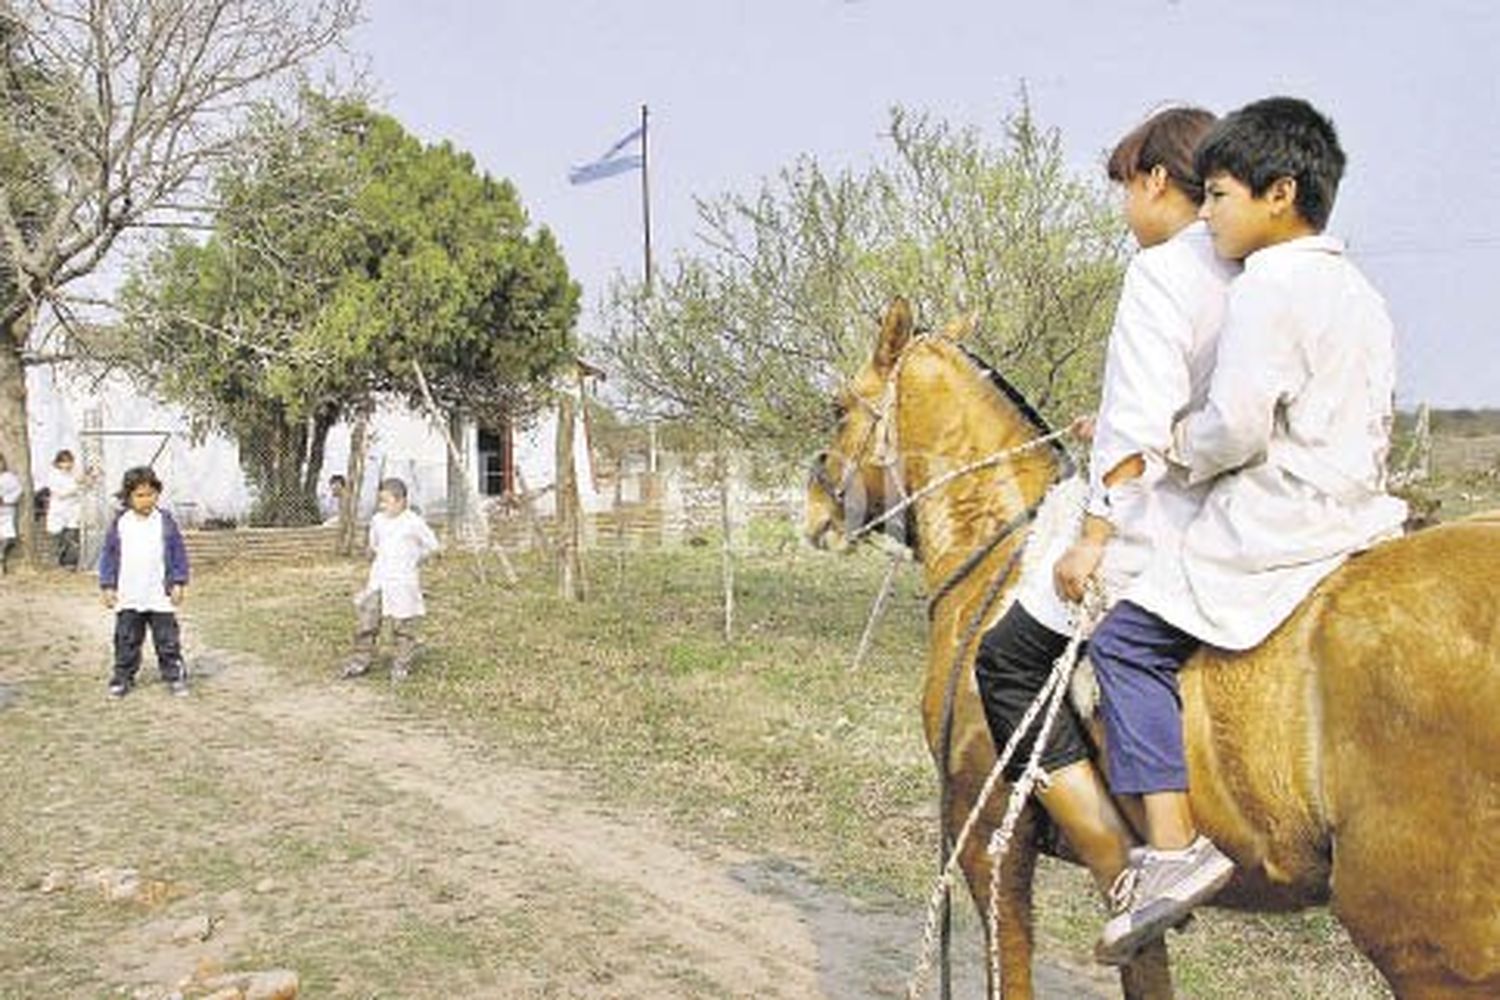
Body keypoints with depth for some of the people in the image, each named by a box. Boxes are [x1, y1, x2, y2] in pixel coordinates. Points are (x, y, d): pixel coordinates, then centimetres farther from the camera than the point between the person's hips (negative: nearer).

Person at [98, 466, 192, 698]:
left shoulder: (165, 522, -2)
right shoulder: (119, 523, 0)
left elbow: (178, 554, 3)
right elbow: (109, 556, 5)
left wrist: (178, 583, -2)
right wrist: (107, 586, 1)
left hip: (160, 597, -1)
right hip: (127, 598, 1)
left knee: (168, 640, 4)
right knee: (126, 641, 9)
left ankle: (174, 676, 13)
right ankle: (123, 678, 19)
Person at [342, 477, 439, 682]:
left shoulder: (413, 523, -10)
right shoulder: (377, 520, 6)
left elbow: (431, 545, -1)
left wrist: (412, 560, 2)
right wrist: (376, 552, 9)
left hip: (403, 581, -5)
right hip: (378, 579, 5)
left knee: (402, 625, 2)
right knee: (365, 619, 2)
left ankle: (402, 665, 13)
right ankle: (361, 661, 13)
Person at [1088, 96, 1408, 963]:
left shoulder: (1267, 287, -12)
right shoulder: (1360, 292, 18)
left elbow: (1236, 427, -21)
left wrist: (1174, 448, 0)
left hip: (1278, 524, -10)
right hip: (1358, 510, 10)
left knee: (1128, 640, -8)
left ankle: (1174, 847, -15)